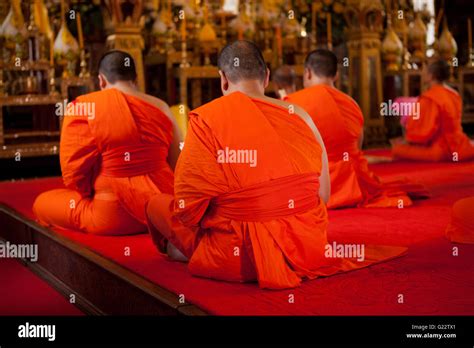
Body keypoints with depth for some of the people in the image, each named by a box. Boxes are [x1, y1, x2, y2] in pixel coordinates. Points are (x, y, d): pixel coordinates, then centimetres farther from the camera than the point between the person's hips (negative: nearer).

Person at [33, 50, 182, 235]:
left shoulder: (84, 108, -8)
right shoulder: (160, 107, 4)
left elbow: (73, 171, -7)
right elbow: (177, 165, 9)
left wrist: (90, 197, 12)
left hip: (114, 216, -5)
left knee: (42, 202, 16)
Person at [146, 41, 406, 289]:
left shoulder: (206, 120, -13)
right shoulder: (300, 116, -1)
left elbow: (189, 207, -12)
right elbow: (323, 195, 5)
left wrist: (193, 246, 7)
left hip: (240, 258, -4)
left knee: (157, 204, 14)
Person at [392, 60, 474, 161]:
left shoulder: (430, 98, -20)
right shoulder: (454, 95, 7)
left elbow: (424, 129, -19)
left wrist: (407, 141, -4)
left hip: (441, 150, -9)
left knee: (397, 149, -15)